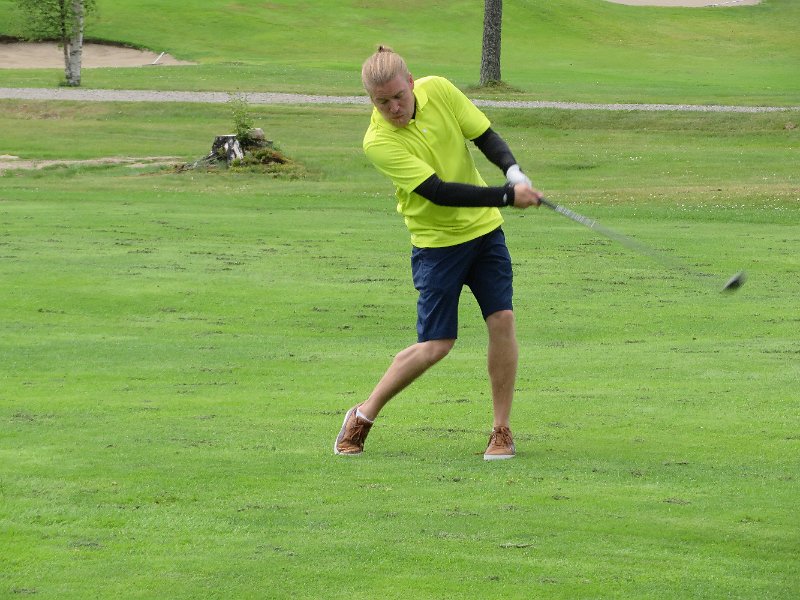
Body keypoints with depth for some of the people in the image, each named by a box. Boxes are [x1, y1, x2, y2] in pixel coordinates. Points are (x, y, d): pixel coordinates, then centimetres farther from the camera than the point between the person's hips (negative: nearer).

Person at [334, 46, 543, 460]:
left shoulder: (439, 91, -9)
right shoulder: (378, 141, -22)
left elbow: (486, 136, 0)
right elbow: (438, 192, -27)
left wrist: (514, 172, -20)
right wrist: (507, 196, -31)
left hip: (483, 226, 4)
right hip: (436, 242, -4)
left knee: (502, 320, -9)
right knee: (434, 345, -6)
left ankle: (502, 430, 3)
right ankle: (363, 417, 14)